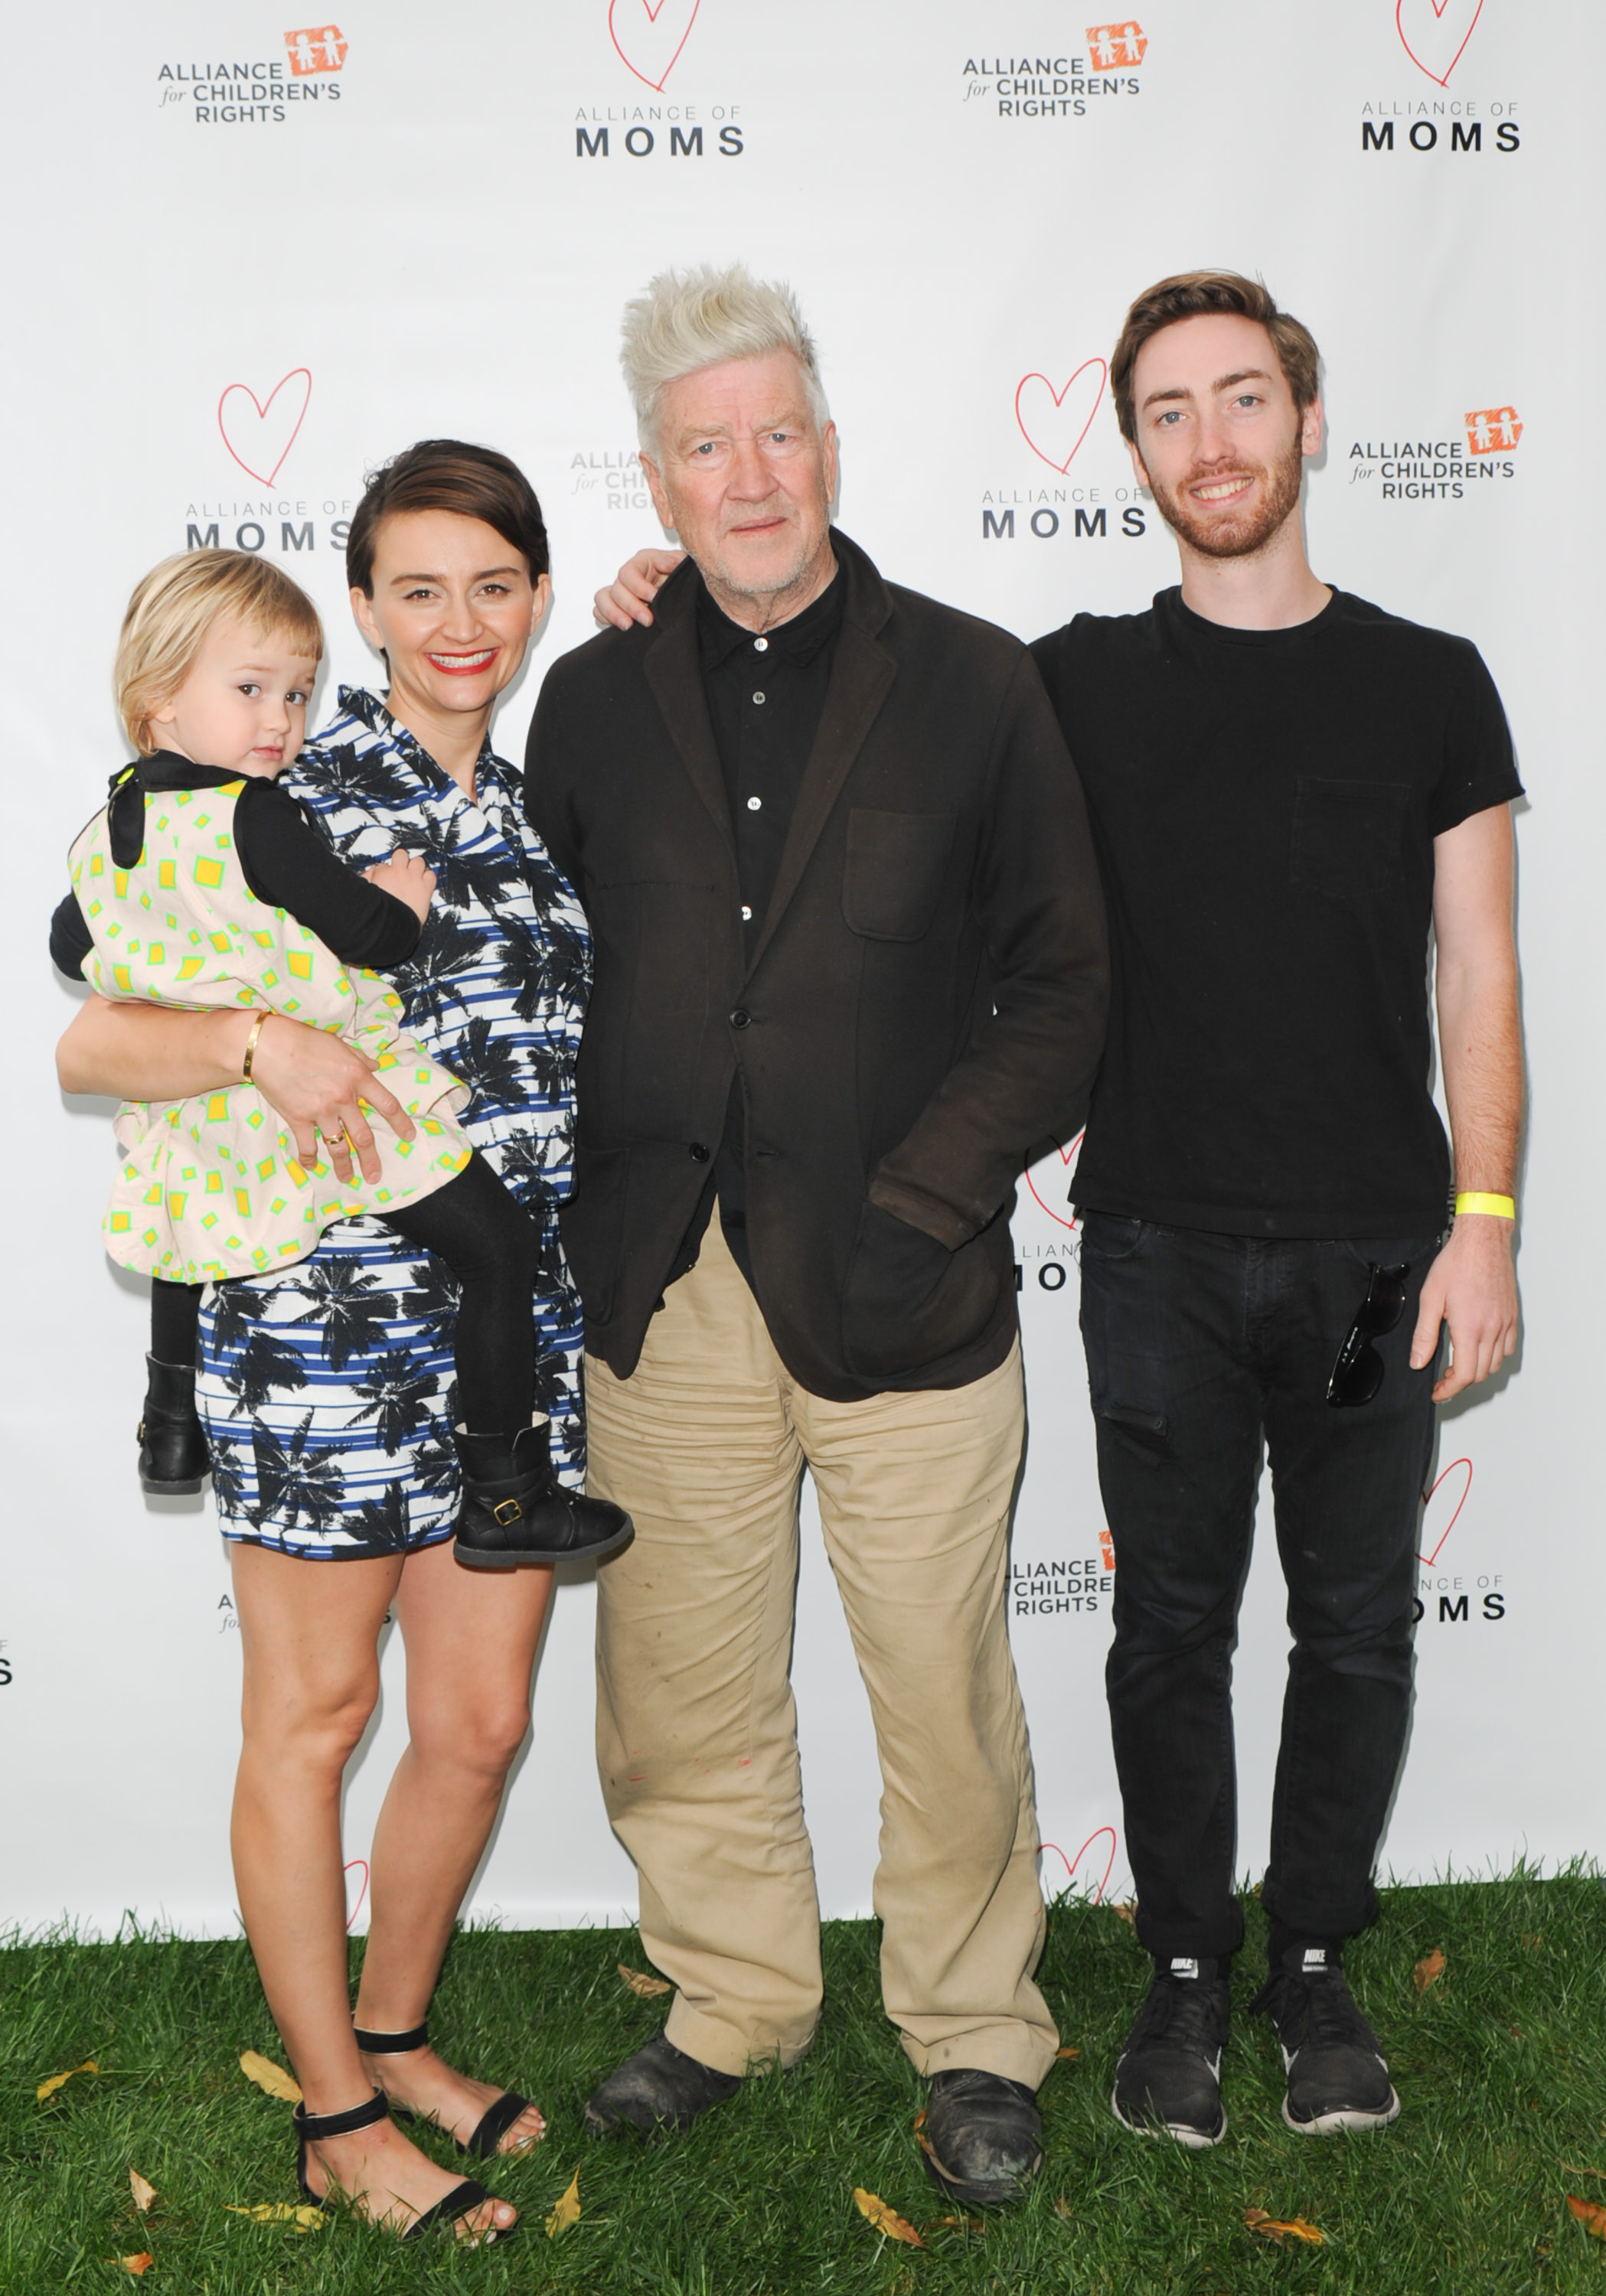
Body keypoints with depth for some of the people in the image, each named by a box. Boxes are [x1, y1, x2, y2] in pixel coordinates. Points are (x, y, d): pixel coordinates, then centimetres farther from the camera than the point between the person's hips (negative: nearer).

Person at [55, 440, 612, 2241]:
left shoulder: (540, 807, 12)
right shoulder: (286, 798, -6)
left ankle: (394, 2031, 36)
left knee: (480, 1723, 12)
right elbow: (85, 1043, -10)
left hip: (519, 1332, 6)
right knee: (312, 1720, 8)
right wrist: (260, 1040, -27)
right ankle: (338, 2118, 24)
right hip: (323, 1329, -6)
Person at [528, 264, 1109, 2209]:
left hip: (897, 1293, -2)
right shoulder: (592, 699, 8)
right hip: (662, 1299, 3)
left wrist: (919, 1195, -9)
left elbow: (1062, 985, 0)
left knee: (941, 1698, 8)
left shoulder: (974, 686, 1)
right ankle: (734, 2002, 36)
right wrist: (590, 1212, 2)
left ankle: (974, 2031, 31)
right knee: (679, 1697, 13)